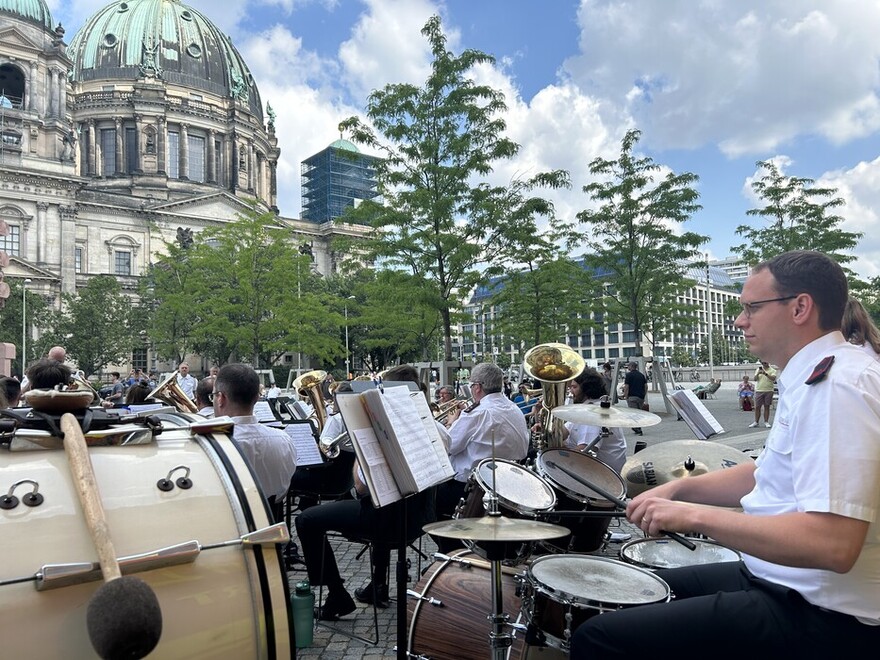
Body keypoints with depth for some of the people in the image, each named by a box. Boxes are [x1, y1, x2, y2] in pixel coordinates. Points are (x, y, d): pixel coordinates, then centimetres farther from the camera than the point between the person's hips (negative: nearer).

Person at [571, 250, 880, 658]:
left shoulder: (839, 384, -23)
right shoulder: (814, 378, 11)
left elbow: (833, 544, -32)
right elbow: (768, 473, 21)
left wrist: (696, 516, -24)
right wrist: (681, 489, 7)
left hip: (819, 614, -10)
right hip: (787, 582, 10)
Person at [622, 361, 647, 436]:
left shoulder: (629, 375, -6)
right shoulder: (641, 375, 13)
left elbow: (626, 387, -12)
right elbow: (646, 386, 11)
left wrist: (626, 397, -5)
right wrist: (644, 395, 16)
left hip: (632, 397, -6)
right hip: (641, 397, 6)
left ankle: (638, 430, -8)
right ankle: (636, 428, 23)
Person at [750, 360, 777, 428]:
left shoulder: (772, 370, 1)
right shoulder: (758, 369, 10)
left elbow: (773, 378, -16)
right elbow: (755, 379, 2)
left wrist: (766, 374, -28)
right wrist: (758, 374, -17)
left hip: (768, 391, -2)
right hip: (759, 391, 2)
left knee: (767, 407, 3)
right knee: (757, 407, 3)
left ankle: (766, 422, 10)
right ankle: (756, 422, 10)